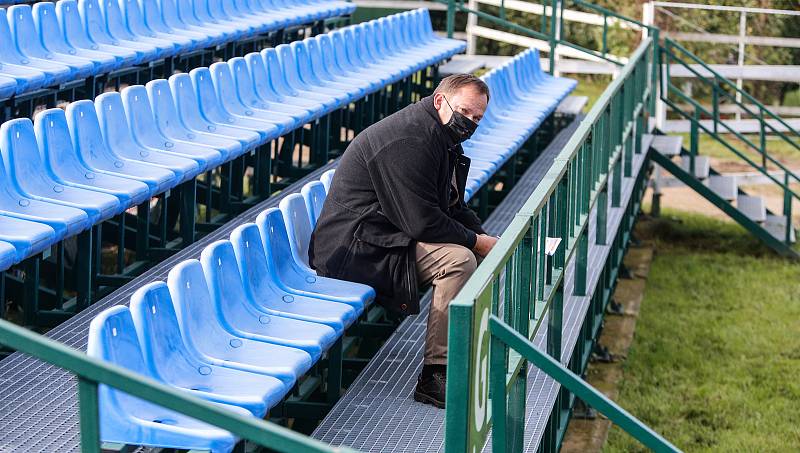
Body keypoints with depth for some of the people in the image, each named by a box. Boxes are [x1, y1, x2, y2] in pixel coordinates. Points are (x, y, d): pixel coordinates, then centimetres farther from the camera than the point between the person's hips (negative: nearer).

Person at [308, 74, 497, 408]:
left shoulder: (444, 140, 14)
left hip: (388, 236, 11)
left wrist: (485, 239, 1)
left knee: (472, 253, 12)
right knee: (459, 260, -25)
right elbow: (423, 222, -25)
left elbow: (454, 209, 19)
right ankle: (433, 377, -23)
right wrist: (476, 241, -13)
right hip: (357, 248, -11)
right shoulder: (408, 140, -20)